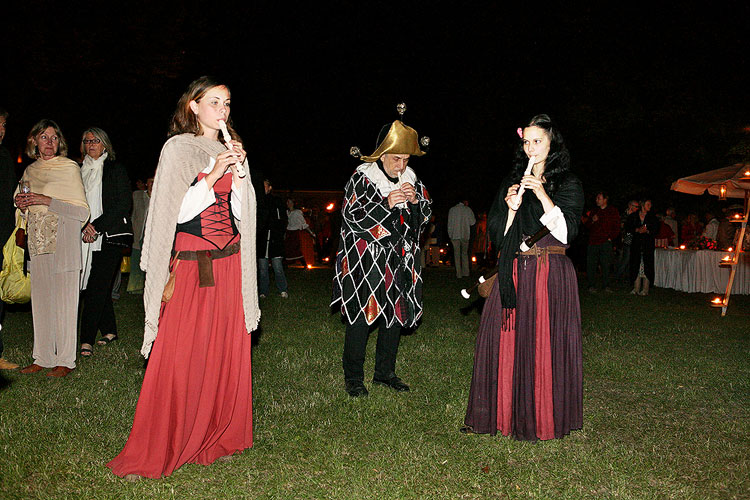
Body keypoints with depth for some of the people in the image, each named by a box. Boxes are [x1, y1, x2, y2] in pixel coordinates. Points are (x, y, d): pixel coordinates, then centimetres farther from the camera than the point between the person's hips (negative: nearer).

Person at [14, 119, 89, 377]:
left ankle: (65, 360, 3)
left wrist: (46, 201, -16)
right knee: (40, 300, 6)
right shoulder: (30, 171, 15)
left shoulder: (70, 168, -3)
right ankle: (43, 358, 14)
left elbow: (82, 211, -9)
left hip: (63, 241, -5)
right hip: (38, 241, 5)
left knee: (63, 300, -4)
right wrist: (22, 204, 2)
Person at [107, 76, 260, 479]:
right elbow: (178, 212, -8)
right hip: (190, 262, -5)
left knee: (227, 351, 4)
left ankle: (218, 436, 18)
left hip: (229, 264, 5)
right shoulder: (178, 148, 0)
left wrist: (238, 174, -4)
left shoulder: (231, 151, 15)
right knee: (178, 356, -7)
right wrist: (213, 175, -16)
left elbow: (240, 212, 10)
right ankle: (150, 456, 3)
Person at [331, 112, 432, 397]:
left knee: (396, 315, 10)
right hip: (366, 261, -5)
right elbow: (350, 216, -12)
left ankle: (385, 372, 24)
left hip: (400, 261, 5)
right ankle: (353, 377, 9)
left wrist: (415, 200, -9)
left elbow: (425, 216, 13)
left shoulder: (411, 180, 8)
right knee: (361, 317, -4)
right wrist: (386, 204, -21)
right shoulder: (362, 177, -6)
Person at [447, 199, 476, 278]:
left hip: (455, 235, 0)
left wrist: (450, 234, 8)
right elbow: (472, 222, 2)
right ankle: (465, 272, 11)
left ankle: (458, 274, 0)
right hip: (465, 235, 0)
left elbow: (449, 223, 3)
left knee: (457, 254, 3)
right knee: (464, 253, 14)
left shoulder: (452, 209, 4)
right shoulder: (468, 210, 1)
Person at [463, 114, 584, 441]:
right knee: (503, 339, 1)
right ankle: (499, 413, 12)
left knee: (542, 343, -3)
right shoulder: (512, 181, 15)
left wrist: (542, 195, -14)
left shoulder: (567, 183, 4)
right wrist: (511, 208, -7)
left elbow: (567, 230, -7)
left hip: (550, 273, -3)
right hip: (513, 272, 4)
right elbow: (498, 235, 11)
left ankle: (540, 420, 8)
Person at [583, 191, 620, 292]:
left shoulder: (612, 211, 8)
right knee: (591, 264, -2)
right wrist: (592, 221, -1)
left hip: (606, 242, -3)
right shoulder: (594, 211, 19)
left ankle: (606, 286, 5)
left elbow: (616, 227, 6)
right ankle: (591, 285, 5)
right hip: (593, 242, 3)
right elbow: (587, 226, 19)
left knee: (606, 264, -2)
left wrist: (610, 237, -5)